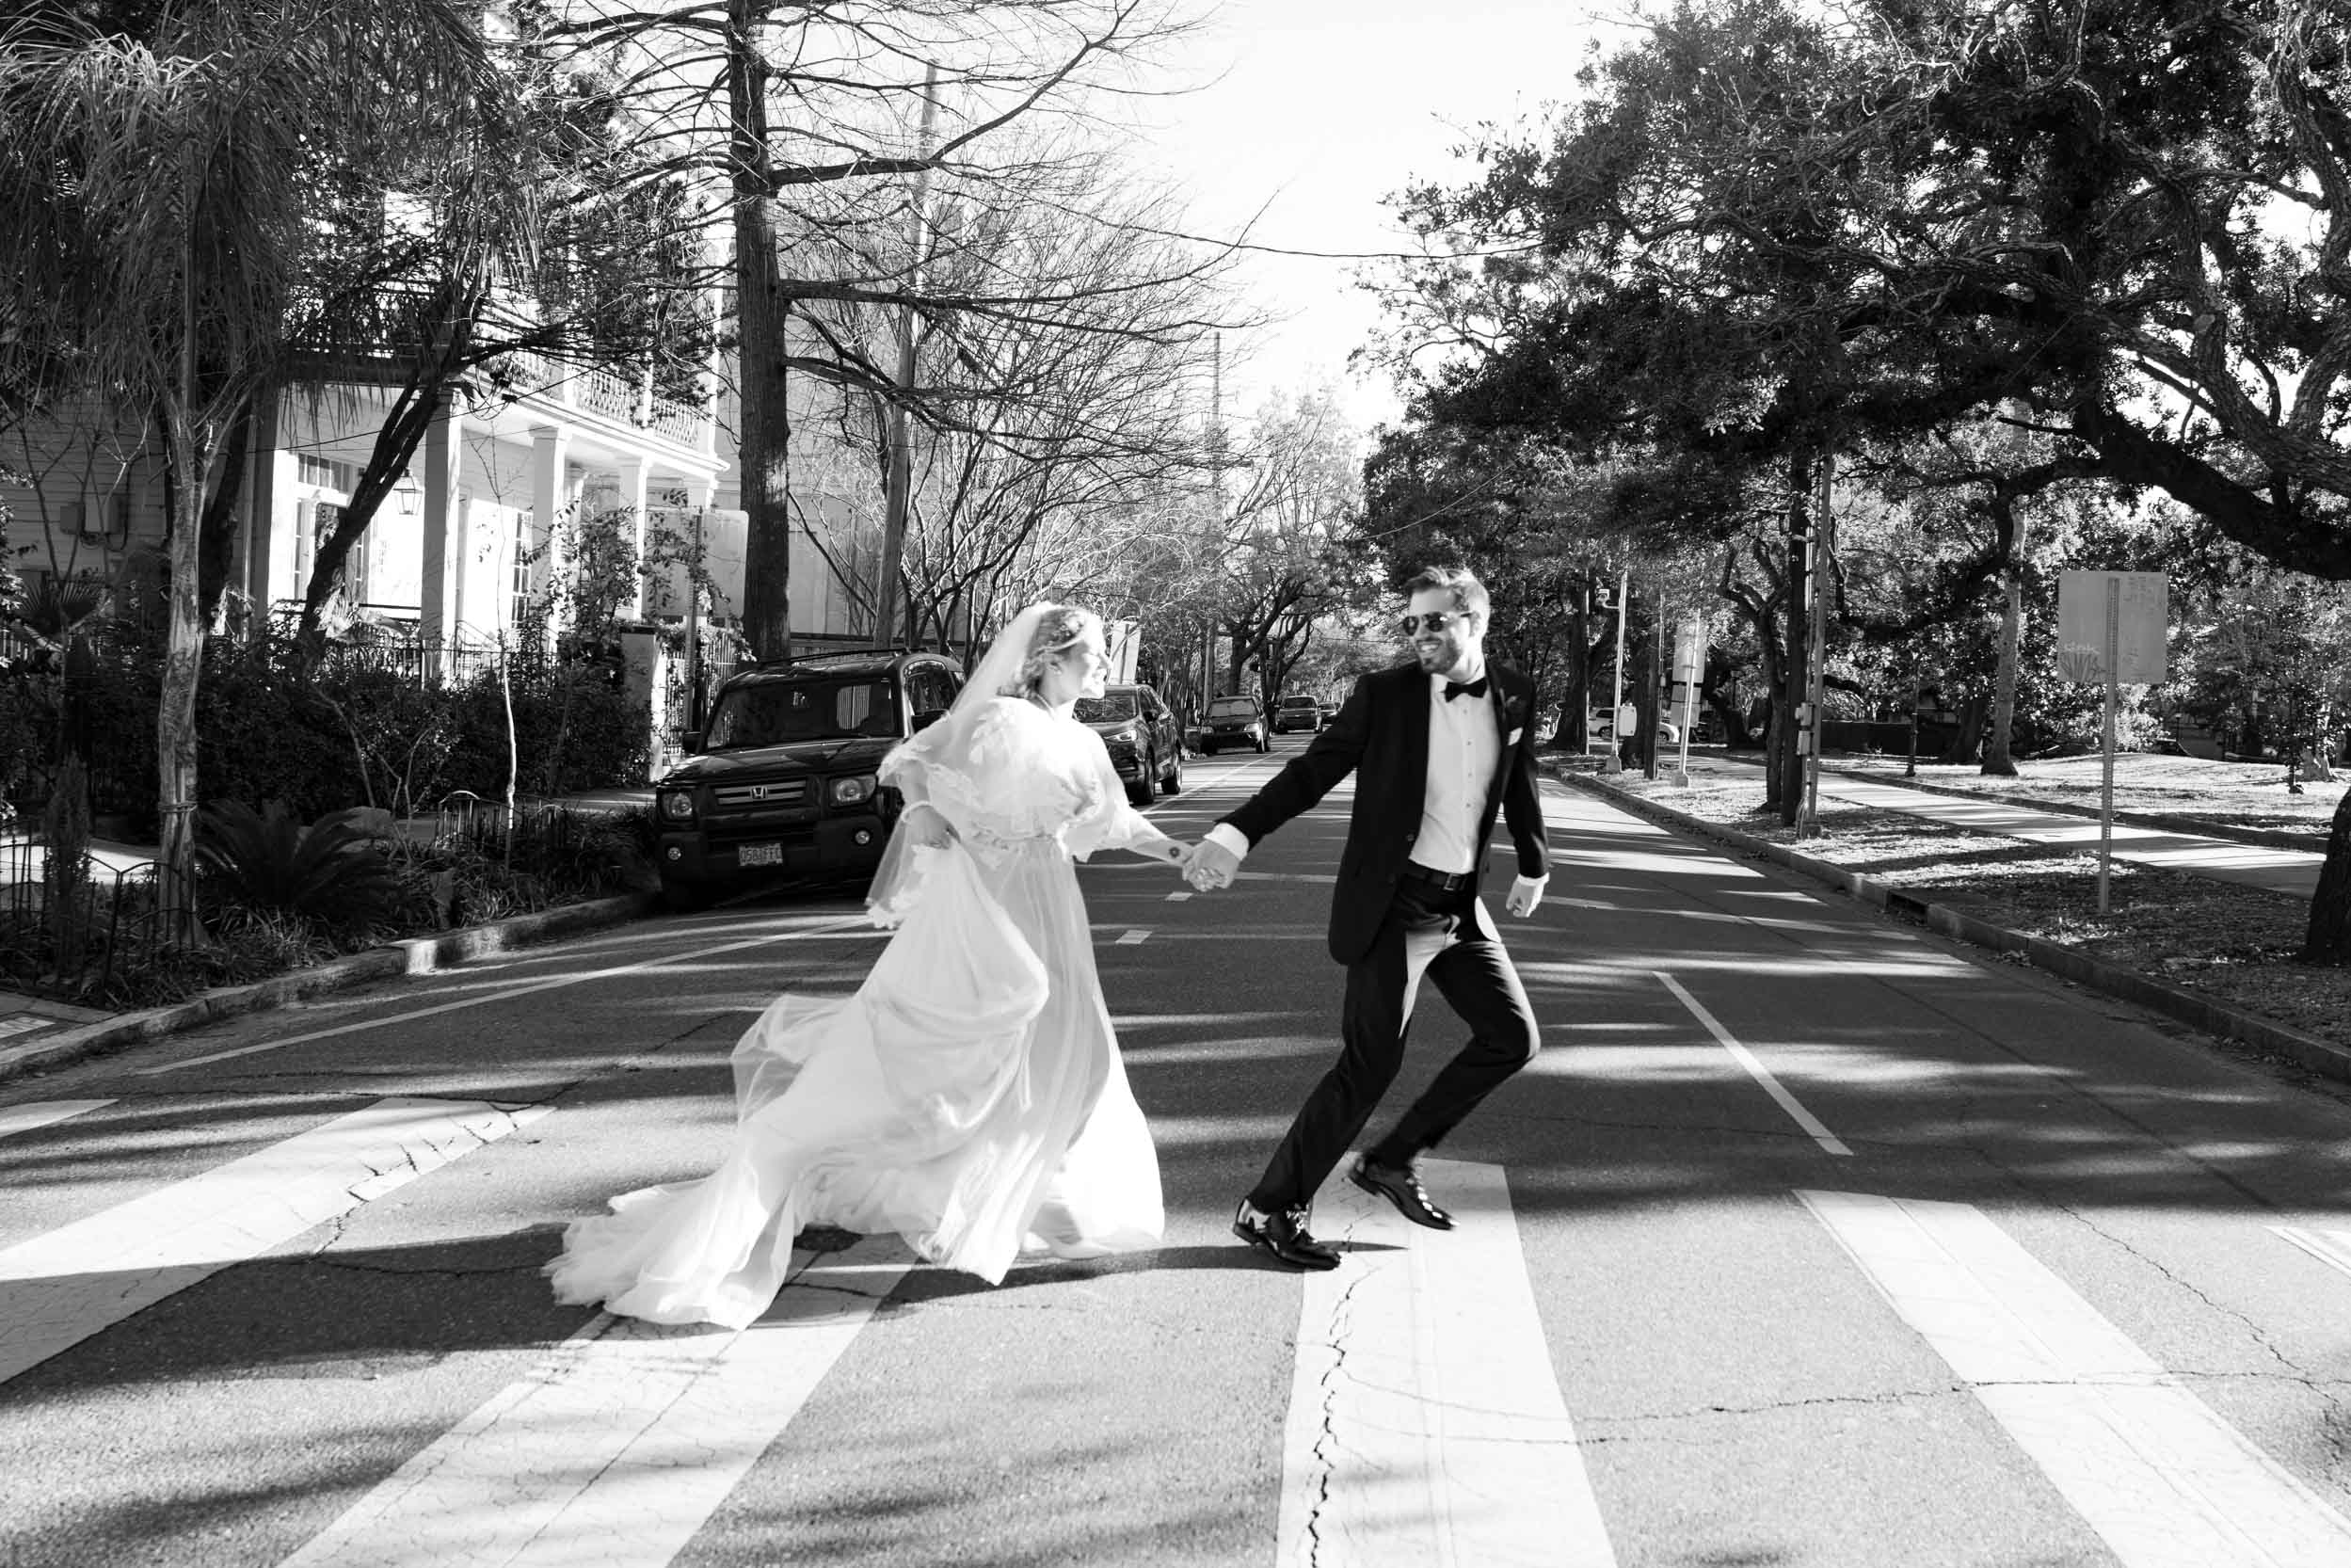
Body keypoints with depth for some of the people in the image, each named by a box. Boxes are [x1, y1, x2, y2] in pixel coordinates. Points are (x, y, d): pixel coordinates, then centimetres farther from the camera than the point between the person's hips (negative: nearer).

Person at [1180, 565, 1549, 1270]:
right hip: (1391, 904, -6)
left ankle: (1393, 1160, 19)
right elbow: (1310, 772, -10)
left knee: (1513, 1038, 7)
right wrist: (1234, 835, -23)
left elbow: (1519, 787, 19)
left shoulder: (1514, 695, 3)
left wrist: (1533, 864, 31)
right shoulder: (1385, 694, -9)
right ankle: (1270, 1209, 0)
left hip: (1461, 906, 6)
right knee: (1371, 1062, -9)